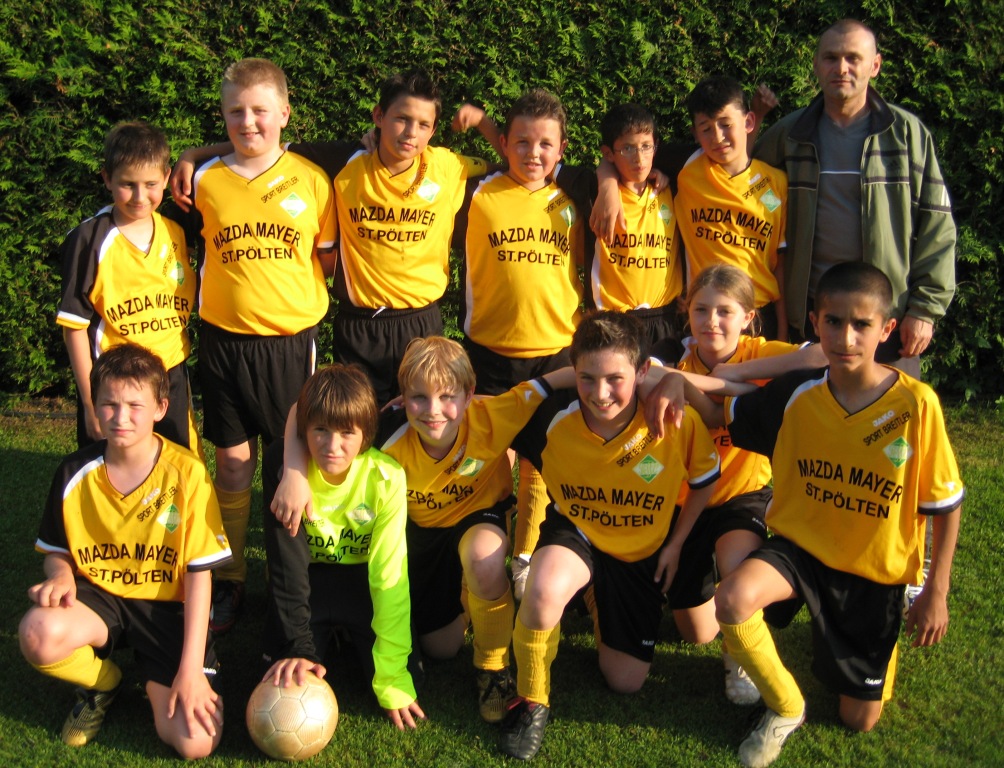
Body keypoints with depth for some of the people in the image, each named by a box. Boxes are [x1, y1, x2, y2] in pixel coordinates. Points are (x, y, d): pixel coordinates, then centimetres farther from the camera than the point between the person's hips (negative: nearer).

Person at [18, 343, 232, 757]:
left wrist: (192, 668, -16)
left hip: (167, 604, -2)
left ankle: (156, 681, 14)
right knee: (38, 634, -34)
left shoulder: (186, 472, -13)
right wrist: (61, 576, -16)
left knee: (196, 741, -22)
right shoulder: (75, 474, -4)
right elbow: (56, 552, 11)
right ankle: (103, 683, 2)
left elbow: (199, 573, -11)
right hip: (97, 595, 3)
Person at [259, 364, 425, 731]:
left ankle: (349, 633, 16)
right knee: (286, 682, -18)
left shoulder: (386, 476, -26)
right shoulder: (282, 466, -24)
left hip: (362, 579, 0)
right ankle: (324, 636, 17)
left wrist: (392, 672, -27)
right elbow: (286, 563, -22)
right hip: (309, 578, 1)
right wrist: (298, 648, -29)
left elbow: (389, 574, -24)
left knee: (404, 682, -17)